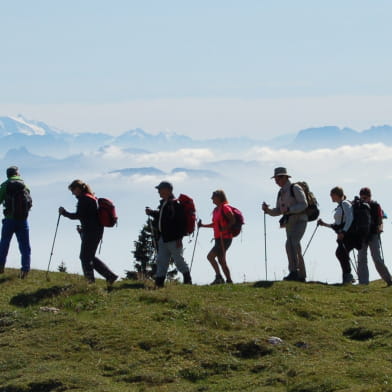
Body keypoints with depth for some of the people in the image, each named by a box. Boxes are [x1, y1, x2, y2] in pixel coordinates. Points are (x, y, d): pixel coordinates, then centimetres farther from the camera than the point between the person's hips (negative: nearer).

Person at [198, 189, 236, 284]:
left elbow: (233, 220, -14)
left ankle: (219, 277, -12)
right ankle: (229, 280, 11)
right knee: (221, 261, 7)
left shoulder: (225, 208, -11)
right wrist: (203, 225, 14)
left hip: (225, 238, -9)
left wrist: (225, 228, -23)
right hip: (218, 239, 9)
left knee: (210, 256, -16)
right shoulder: (216, 210, 15)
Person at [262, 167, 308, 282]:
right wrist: (267, 210, -5)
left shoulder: (295, 188, -10)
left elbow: (304, 204, -16)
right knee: (296, 250, 12)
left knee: (291, 244, -26)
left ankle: (293, 272, -30)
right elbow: (277, 212, 16)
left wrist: (289, 210, -26)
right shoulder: (281, 193, 14)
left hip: (300, 221, -8)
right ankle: (301, 276, 20)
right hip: (289, 224, 8)